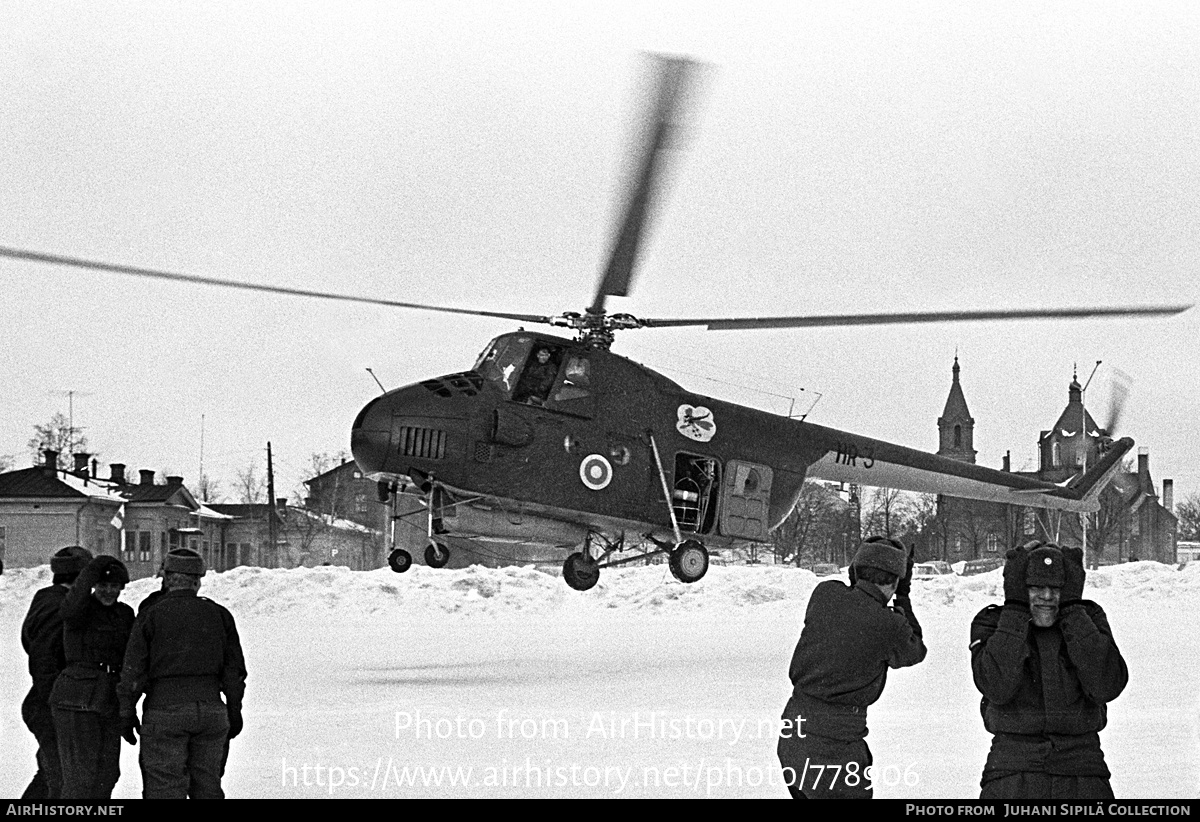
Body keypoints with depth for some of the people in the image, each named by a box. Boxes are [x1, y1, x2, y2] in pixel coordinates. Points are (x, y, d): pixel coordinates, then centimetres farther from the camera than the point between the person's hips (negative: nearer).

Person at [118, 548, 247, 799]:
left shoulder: (151, 616, -4)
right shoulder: (219, 615, 5)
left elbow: (134, 671, -5)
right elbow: (234, 669, 7)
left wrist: (127, 713, 4)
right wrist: (235, 711, 17)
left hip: (165, 711, -3)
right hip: (211, 710, 3)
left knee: (165, 788, 1)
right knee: (207, 786, 13)